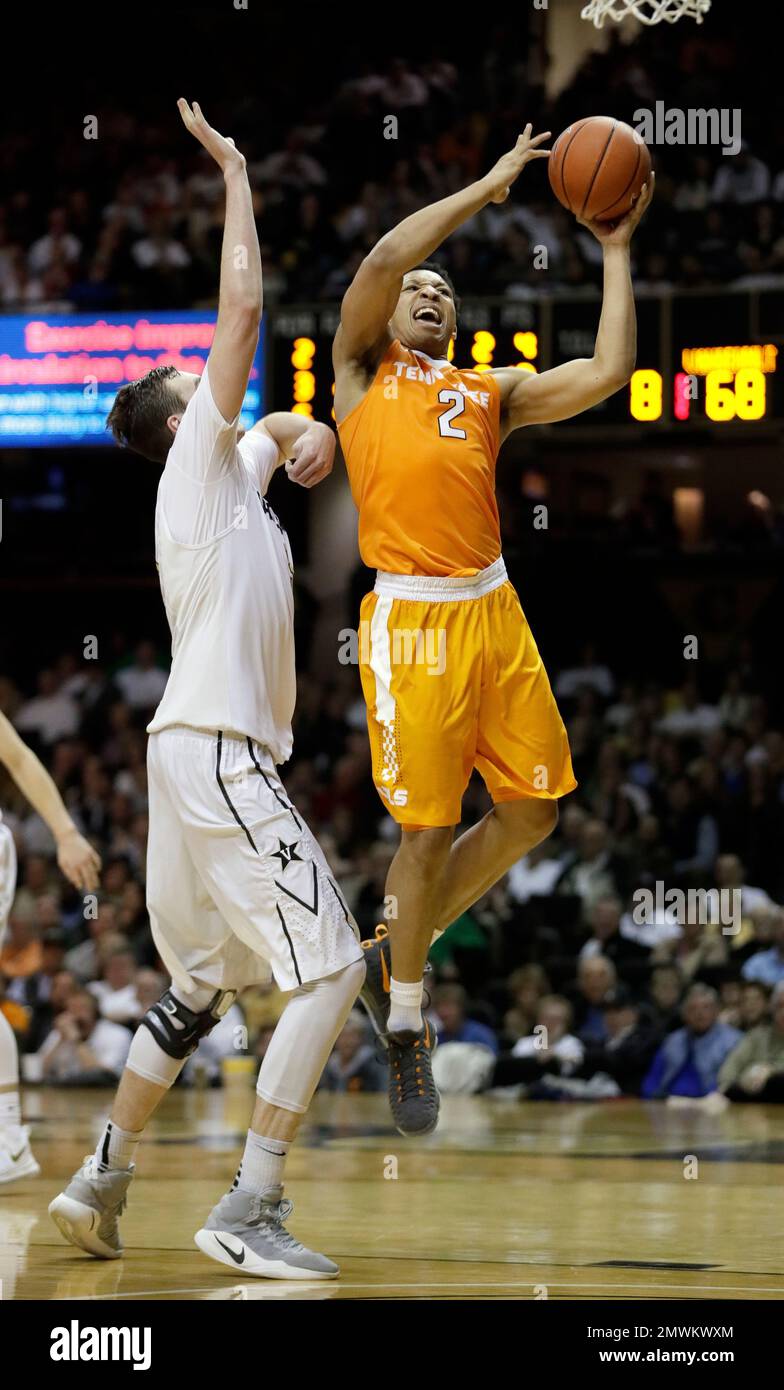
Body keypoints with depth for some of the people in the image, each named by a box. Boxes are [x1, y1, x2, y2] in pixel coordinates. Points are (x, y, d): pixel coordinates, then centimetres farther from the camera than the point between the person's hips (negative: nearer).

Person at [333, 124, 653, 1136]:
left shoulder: (490, 393, 21)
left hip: (495, 613, 5)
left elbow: (607, 373, 10)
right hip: (412, 617, -5)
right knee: (427, 829, -4)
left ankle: (403, 948, 26)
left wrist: (616, 253, 12)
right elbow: (383, 258, -3)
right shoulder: (362, 373, 12)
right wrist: (492, 186, 3)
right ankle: (404, 1025, 12)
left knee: (531, 811, 6)